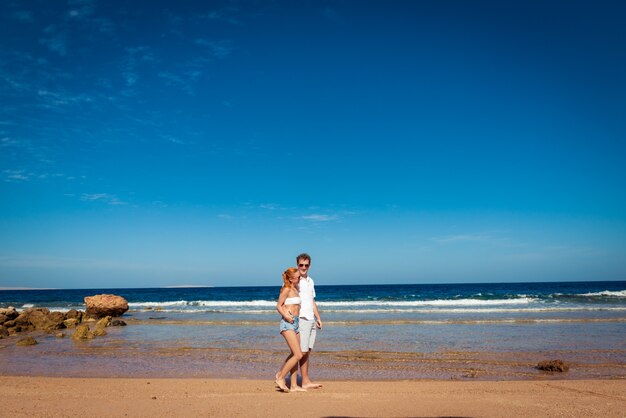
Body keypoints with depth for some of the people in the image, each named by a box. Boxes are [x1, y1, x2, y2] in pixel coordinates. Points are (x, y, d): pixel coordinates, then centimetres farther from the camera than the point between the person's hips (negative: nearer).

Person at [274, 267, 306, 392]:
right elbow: (278, 306, -10)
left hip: (295, 323, 9)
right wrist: (286, 316, -24)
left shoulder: (295, 289, 16)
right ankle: (280, 378, -2)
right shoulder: (286, 289, -9)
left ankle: (294, 385, 12)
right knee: (298, 355, -13)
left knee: (294, 355, 8)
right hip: (288, 324, -9)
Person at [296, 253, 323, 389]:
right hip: (301, 320, -7)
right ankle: (305, 381, 3)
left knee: (308, 351, 8)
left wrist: (318, 318, 18)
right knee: (303, 352, -5)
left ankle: (306, 381, 13)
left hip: (311, 320, 7)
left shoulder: (310, 281, 16)